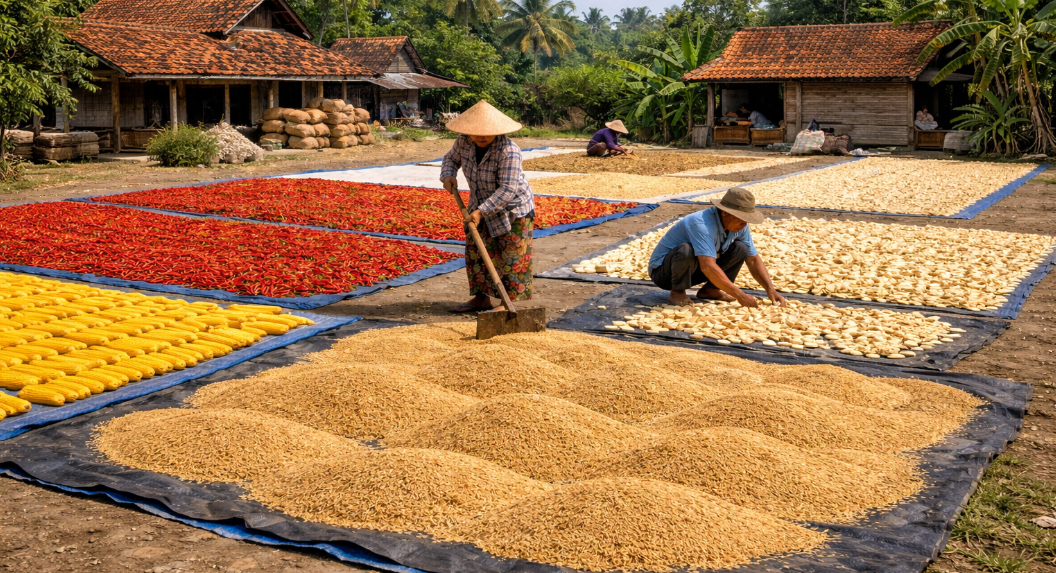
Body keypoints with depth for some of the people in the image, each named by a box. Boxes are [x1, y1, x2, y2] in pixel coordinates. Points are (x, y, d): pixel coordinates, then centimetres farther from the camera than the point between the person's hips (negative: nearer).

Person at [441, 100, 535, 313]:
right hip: (482, 205, 7)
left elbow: (508, 189, -33)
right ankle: (481, 298, 15)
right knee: (476, 251, 7)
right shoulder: (464, 142, -10)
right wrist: (448, 175, -12)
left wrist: (481, 211, -36)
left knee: (512, 258, -6)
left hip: (512, 208, -7)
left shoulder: (508, 151, -31)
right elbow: (451, 158, 10)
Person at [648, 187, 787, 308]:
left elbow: (753, 259, 0)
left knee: (741, 248, -7)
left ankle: (709, 289, 3)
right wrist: (740, 295, -41)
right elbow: (708, 266, -42)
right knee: (687, 250, -40)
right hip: (662, 270, -7)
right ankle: (677, 292, -14)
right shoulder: (702, 224, -34)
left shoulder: (739, 226, -8)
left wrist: (771, 290, -14)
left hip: (692, 269, 7)